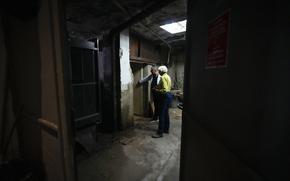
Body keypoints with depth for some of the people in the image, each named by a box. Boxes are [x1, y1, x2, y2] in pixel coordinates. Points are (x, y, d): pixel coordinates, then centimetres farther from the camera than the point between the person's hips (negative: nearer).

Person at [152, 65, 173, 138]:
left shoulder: (163, 77, -17)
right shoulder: (167, 76, 14)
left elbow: (165, 90, -24)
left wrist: (157, 90, -11)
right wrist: (157, 87, 12)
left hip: (165, 97, -11)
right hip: (168, 95, 11)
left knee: (161, 114, -6)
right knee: (166, 113, 17)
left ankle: (160, 133, 1)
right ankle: (166, 129, 28)